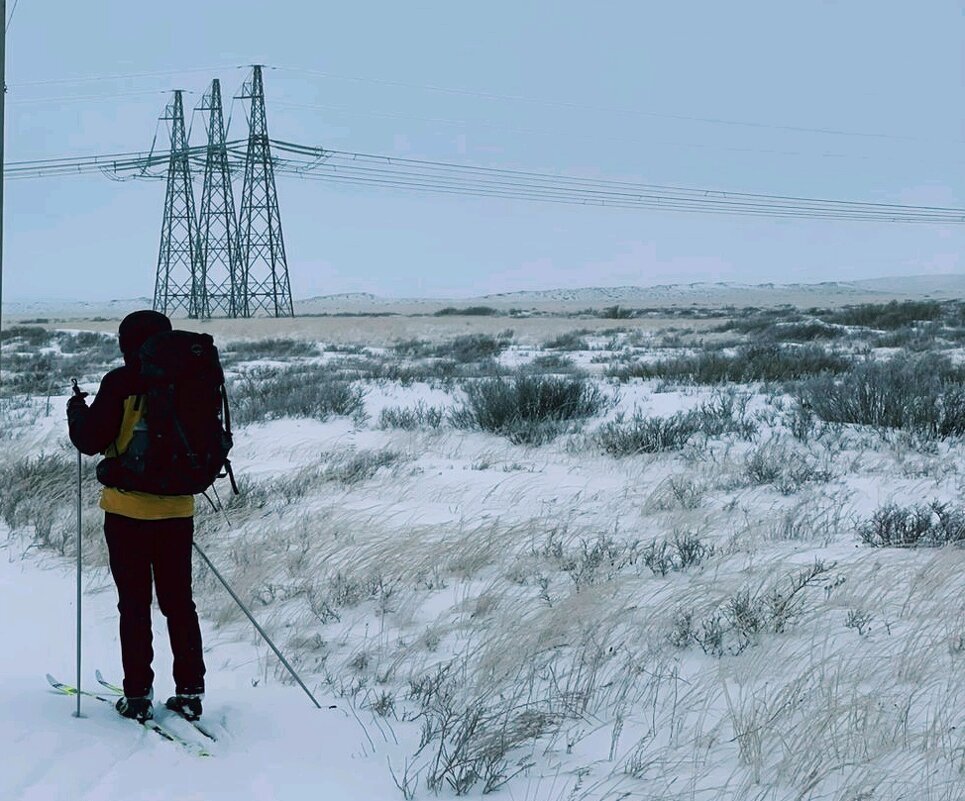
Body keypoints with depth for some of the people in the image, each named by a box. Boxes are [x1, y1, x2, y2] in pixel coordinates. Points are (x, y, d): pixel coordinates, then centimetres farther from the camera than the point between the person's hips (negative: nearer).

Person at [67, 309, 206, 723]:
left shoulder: (121, 383, -12)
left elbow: (91, 440, -11)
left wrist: (77, 412, 8)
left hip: (127, 511, -4)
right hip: (177, 509, 4)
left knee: (134, 604, 4)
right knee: (179, 601, 12)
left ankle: (138, 695, 6)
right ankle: (190, 692, 12)